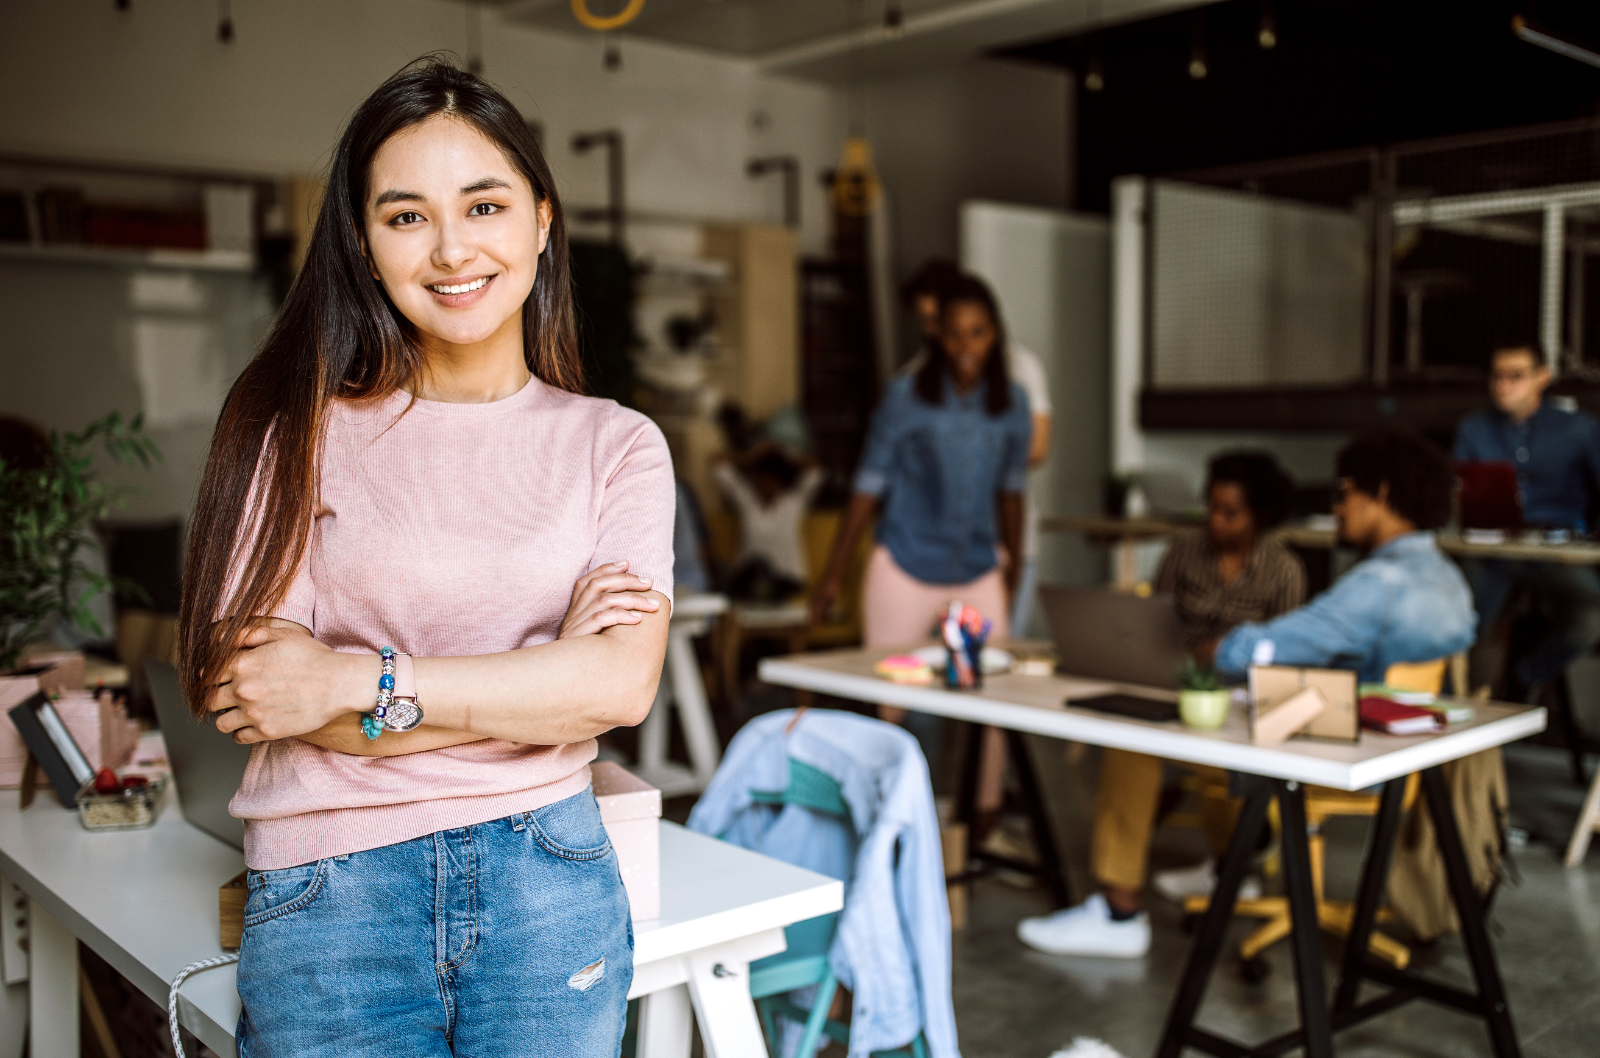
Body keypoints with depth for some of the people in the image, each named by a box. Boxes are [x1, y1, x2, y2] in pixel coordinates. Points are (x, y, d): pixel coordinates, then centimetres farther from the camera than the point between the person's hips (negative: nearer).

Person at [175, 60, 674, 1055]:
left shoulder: (616, 444, 2)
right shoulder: (297, 429, -1)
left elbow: (622, 683, -10)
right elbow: (240, 682, -10)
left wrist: (356, 682, -14)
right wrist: (544, 673, -11)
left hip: (549, 879, 1)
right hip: (330, 895, -1)